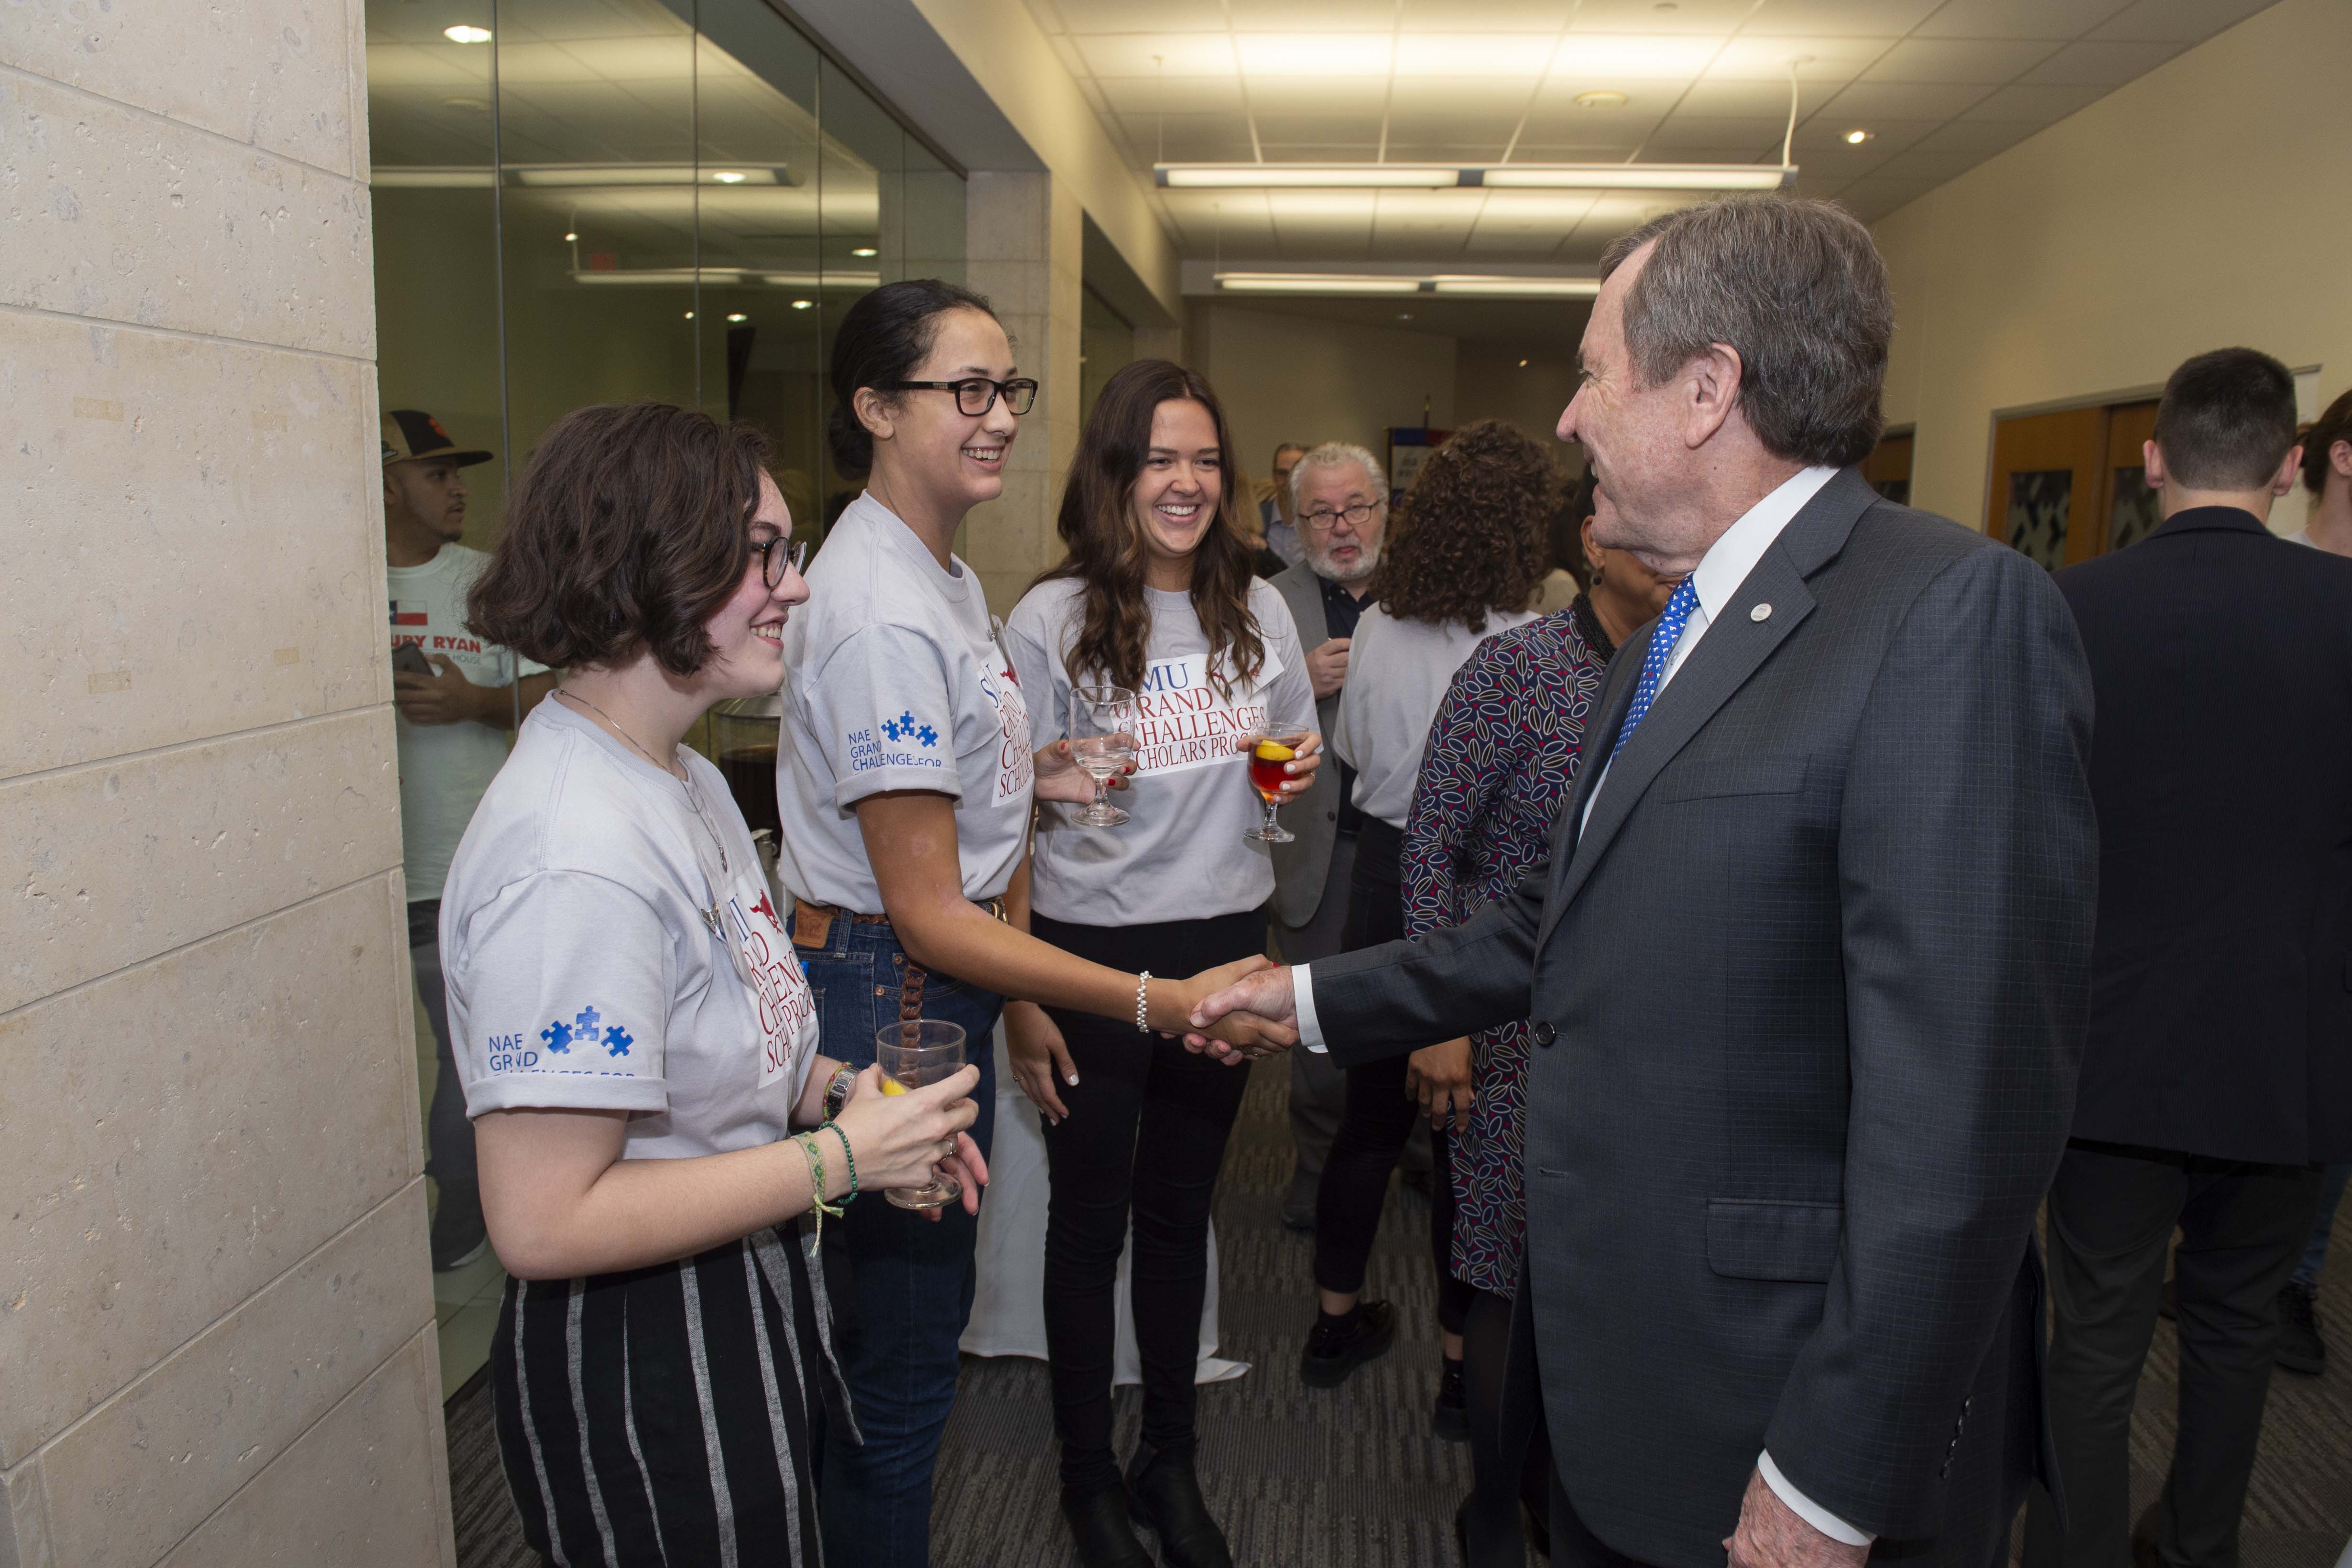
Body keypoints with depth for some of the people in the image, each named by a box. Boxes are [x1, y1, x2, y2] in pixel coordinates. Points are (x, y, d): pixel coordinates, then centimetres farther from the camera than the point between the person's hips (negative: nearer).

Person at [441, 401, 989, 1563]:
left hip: (750, 1302, 9)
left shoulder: (686, 779, 4)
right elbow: (543, 1223, -29)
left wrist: (836, 1089, -2)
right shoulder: (577, 858, -29)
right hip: (641, 1369, -9)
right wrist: (842, 1156, -23)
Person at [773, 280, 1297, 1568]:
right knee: (901, 1352, 7)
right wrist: (1159, 1003, -28)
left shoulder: (941, 572, 10)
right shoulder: (882, 615, -23)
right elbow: (928, 914, -25)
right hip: (885, 991, -10)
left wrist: (1033, 772, 7)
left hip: (943, 986, 10)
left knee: (922, 1309, 22)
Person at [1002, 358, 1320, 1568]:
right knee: (1089, 1222, 10)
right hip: (1090, 953, -3)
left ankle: (1170, 1460, 36)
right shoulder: (1051, 620, -10)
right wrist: (1018, 999, -11)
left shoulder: (1257, 611, 3)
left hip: (1222, 945, 4)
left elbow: (1291, 761, 18)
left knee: (1180, 1211, 17)